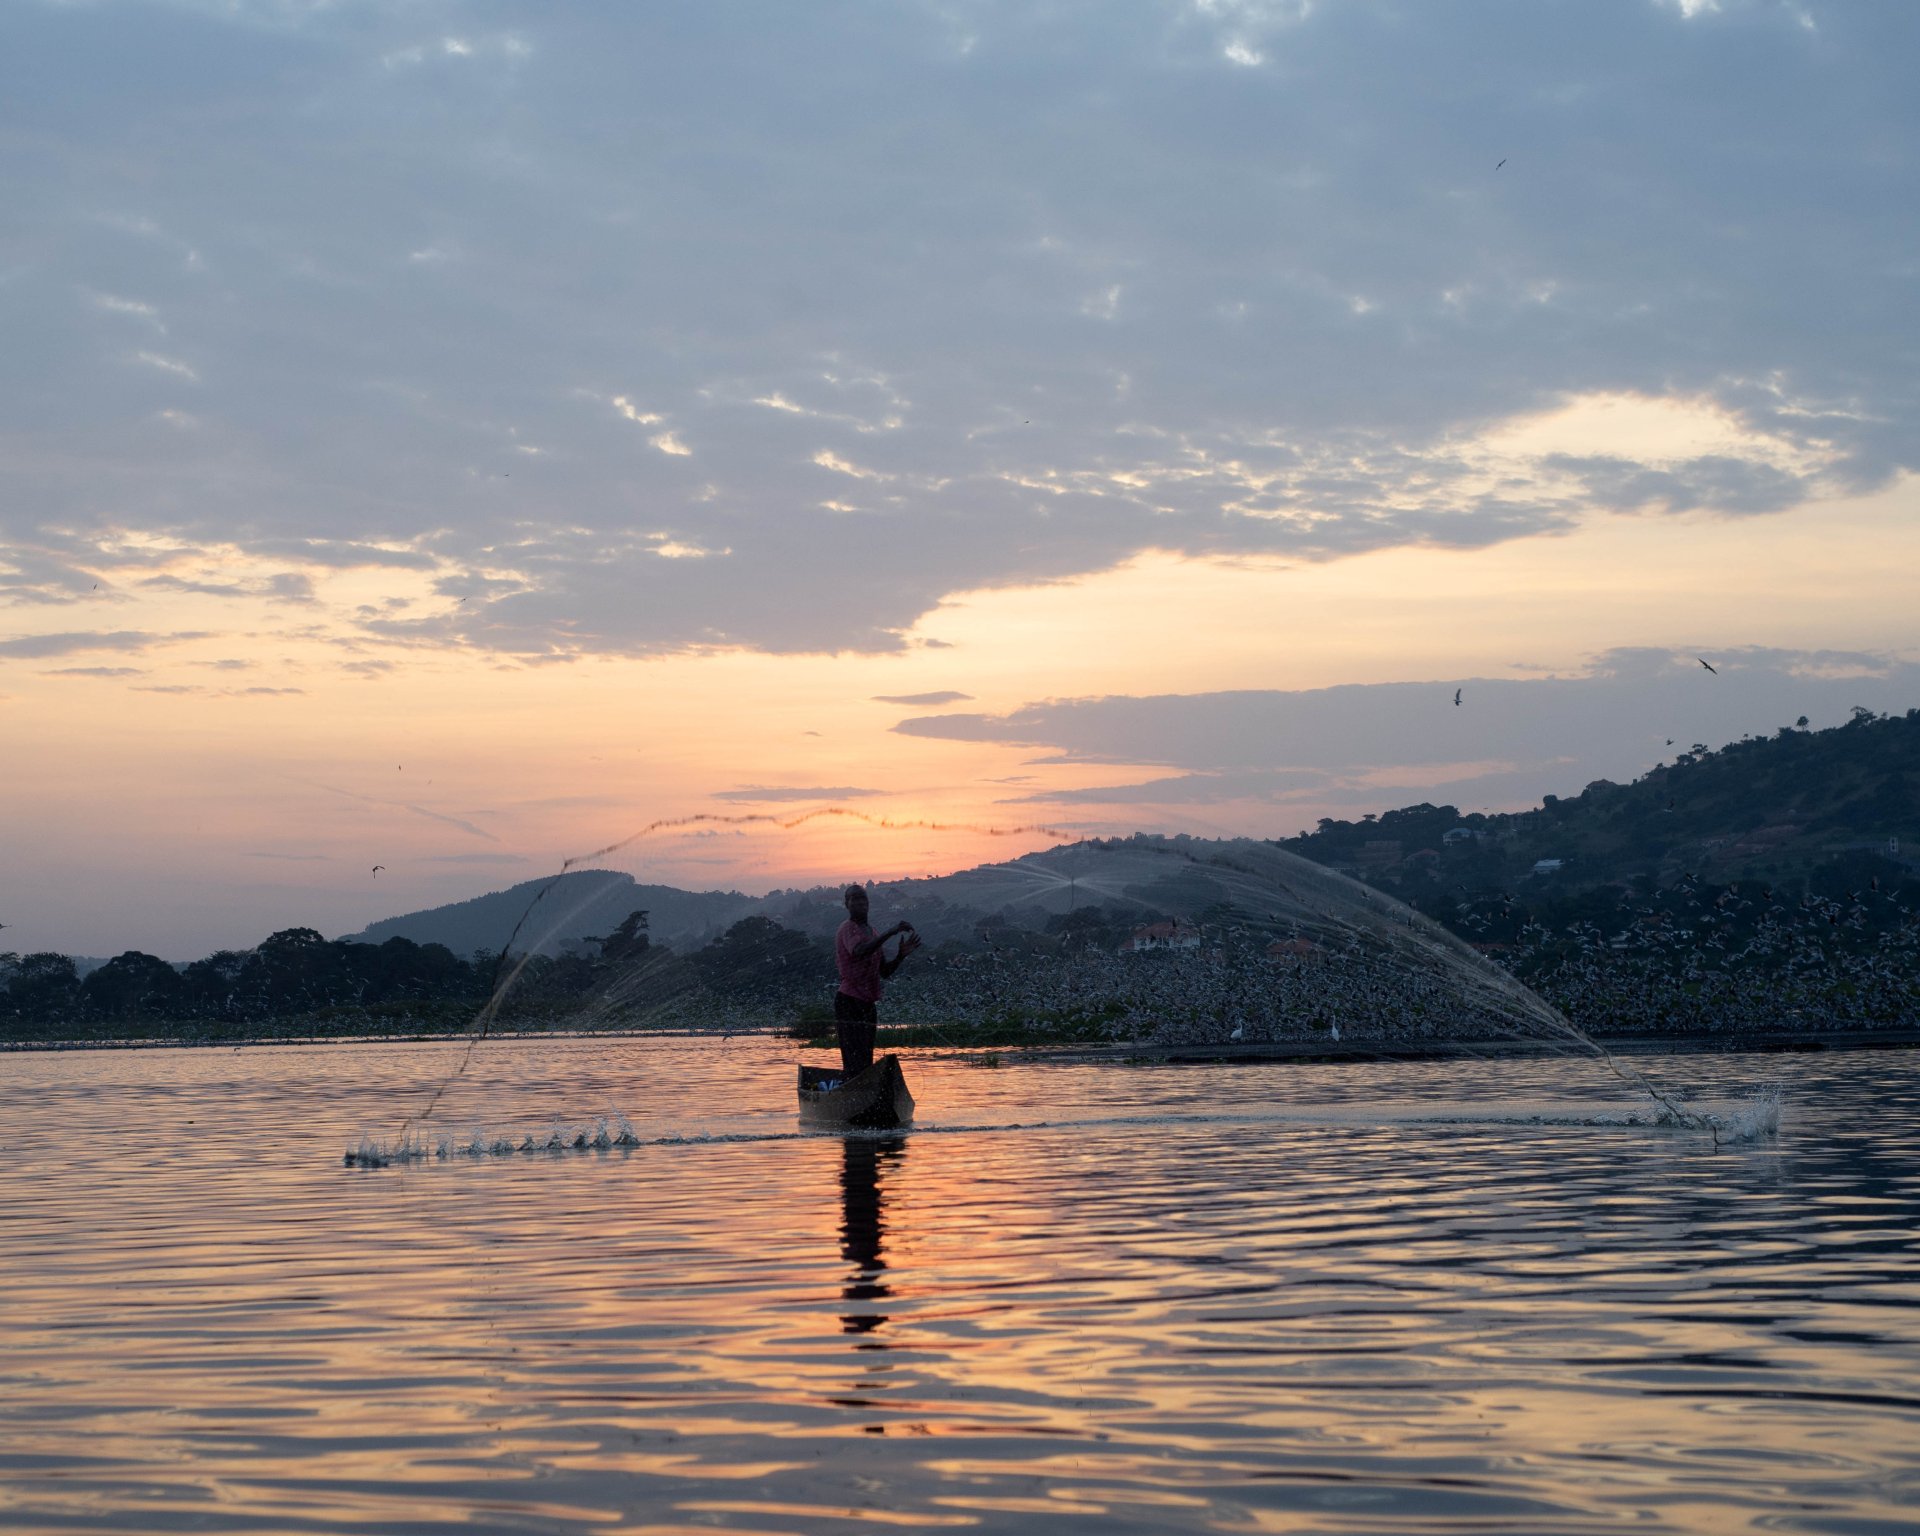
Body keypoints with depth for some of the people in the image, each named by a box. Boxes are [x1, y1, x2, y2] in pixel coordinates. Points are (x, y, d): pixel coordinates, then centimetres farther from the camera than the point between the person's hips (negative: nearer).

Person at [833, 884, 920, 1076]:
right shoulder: (848, 929, -9)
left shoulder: (872, 933, 19)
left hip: (868, 1004, 9)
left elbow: (884, 972, 20)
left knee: (865, 1064, 8)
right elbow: (859, 952, -32)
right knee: (855, 1063, -18)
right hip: (849, 1003, -9)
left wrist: (901, 955, 2)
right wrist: (891, 932, -35)